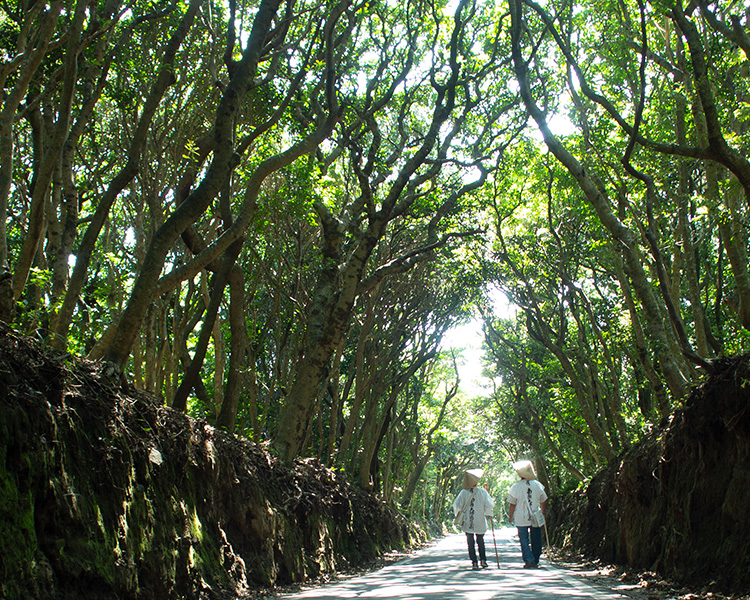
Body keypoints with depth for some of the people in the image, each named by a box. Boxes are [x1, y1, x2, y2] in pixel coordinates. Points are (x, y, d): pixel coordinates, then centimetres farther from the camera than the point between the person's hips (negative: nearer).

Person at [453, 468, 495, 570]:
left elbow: (456, 505, -8)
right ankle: (483, 559, 7)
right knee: (480, 541, 16)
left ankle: (474, 562, 6)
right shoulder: (482, 491, -8)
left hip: (467, 523, 0)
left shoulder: (463, 492, -7)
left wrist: (458, 515, 9)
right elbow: (489, 505, -9)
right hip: (480, 522, 0)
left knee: (470, 542, 8)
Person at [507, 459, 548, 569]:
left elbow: (512, 504, -4)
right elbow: (543, 502, 6)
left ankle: (529, 560, -7)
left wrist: (510, 516, 9)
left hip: (521, 519, -2)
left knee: (524, 539, 5)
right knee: (536, 539, 13)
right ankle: (535, 561, 19)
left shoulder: (515, 487, -10)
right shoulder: (538, 485, -3)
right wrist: (543, 512, 22)